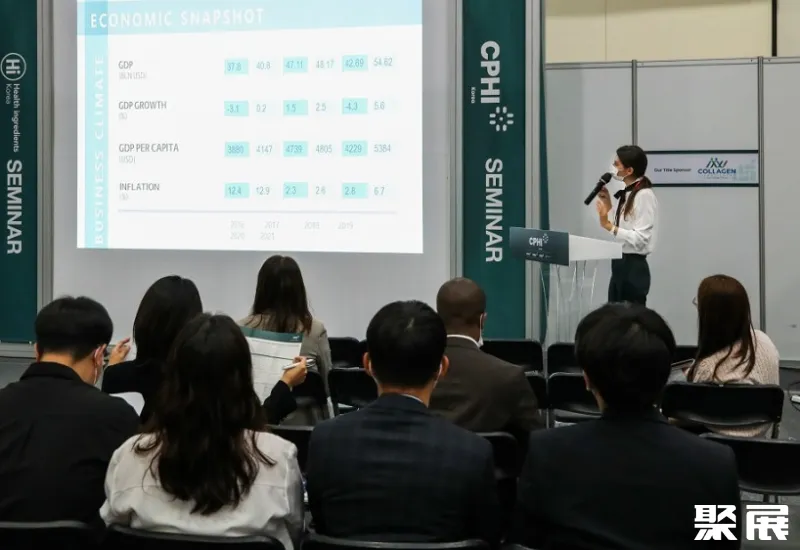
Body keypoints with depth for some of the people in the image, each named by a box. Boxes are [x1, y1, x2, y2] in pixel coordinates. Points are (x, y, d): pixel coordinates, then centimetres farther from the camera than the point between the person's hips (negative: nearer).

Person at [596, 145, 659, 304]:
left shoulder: (645, 196, -15)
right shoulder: (625, 194, 12)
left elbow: (640, 239, -21)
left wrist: (609, 226, -25)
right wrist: (608, 205, 10)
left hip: (634, 268, -9)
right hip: (619, 265, 9)